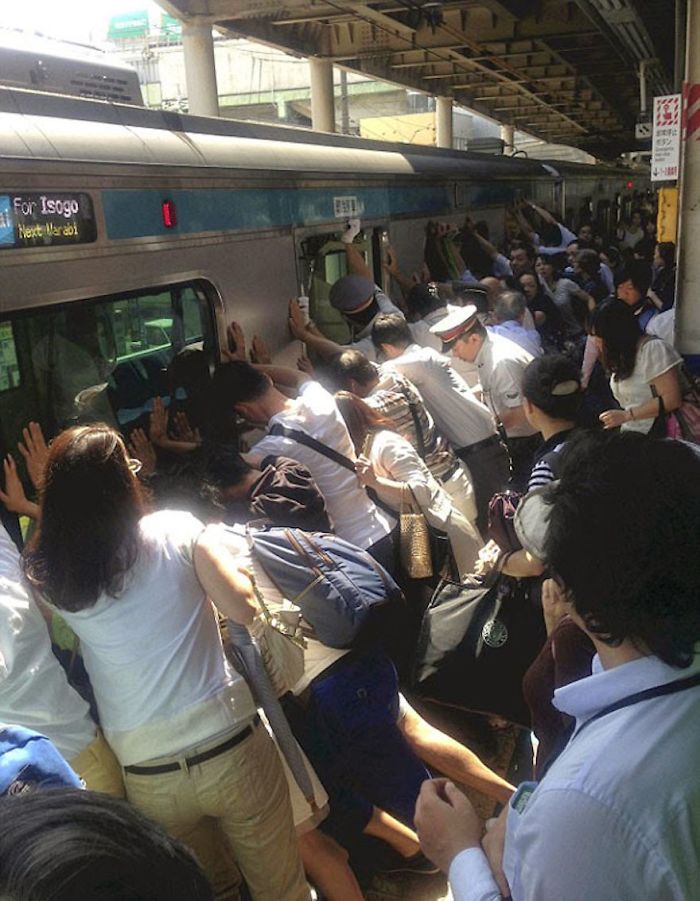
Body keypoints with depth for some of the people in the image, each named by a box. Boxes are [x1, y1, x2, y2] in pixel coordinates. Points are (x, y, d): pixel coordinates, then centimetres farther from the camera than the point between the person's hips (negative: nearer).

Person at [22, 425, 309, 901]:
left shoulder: (48, 575, -3)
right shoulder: (177, 531, -11)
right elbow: (244, 609, -11)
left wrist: (29, 510, 17)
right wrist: (228, 558, 9)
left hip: (146, 772, 3)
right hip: (229, 742, -2)